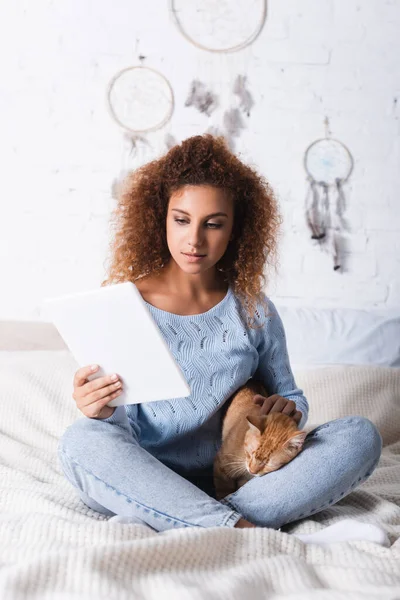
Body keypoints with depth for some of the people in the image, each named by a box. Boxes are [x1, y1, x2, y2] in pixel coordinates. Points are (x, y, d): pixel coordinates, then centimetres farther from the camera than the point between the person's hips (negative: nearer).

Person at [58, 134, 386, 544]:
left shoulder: (254, 311, 6)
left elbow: (290, 396, 15)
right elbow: (120, 425, -3)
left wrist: (288, 409, -9)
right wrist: (99, 413, -27)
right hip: (147, 483, -2)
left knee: (360, 436, -16)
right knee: (81, 440, -32)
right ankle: (244, 530, -33)